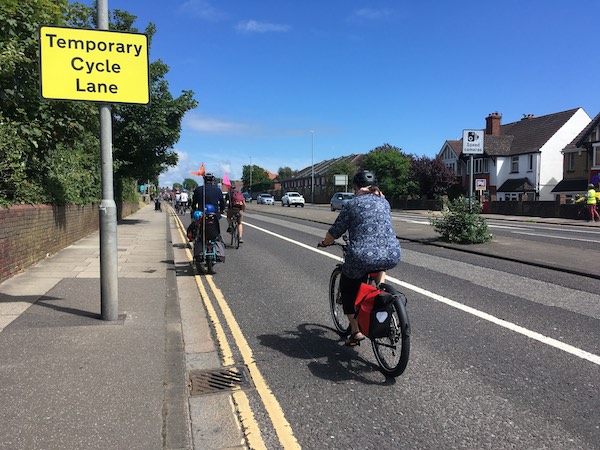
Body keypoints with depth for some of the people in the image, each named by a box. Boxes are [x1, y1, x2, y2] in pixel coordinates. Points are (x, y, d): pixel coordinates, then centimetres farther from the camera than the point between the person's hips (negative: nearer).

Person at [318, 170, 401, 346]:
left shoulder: (353, 204, 3)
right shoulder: (384, 202, 16)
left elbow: (334, 232, 5)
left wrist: (324, 243, 26)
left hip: (362, 258, -4)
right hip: (392, 257, 4)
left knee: (347, 289, 24)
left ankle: (355, 332, 22)